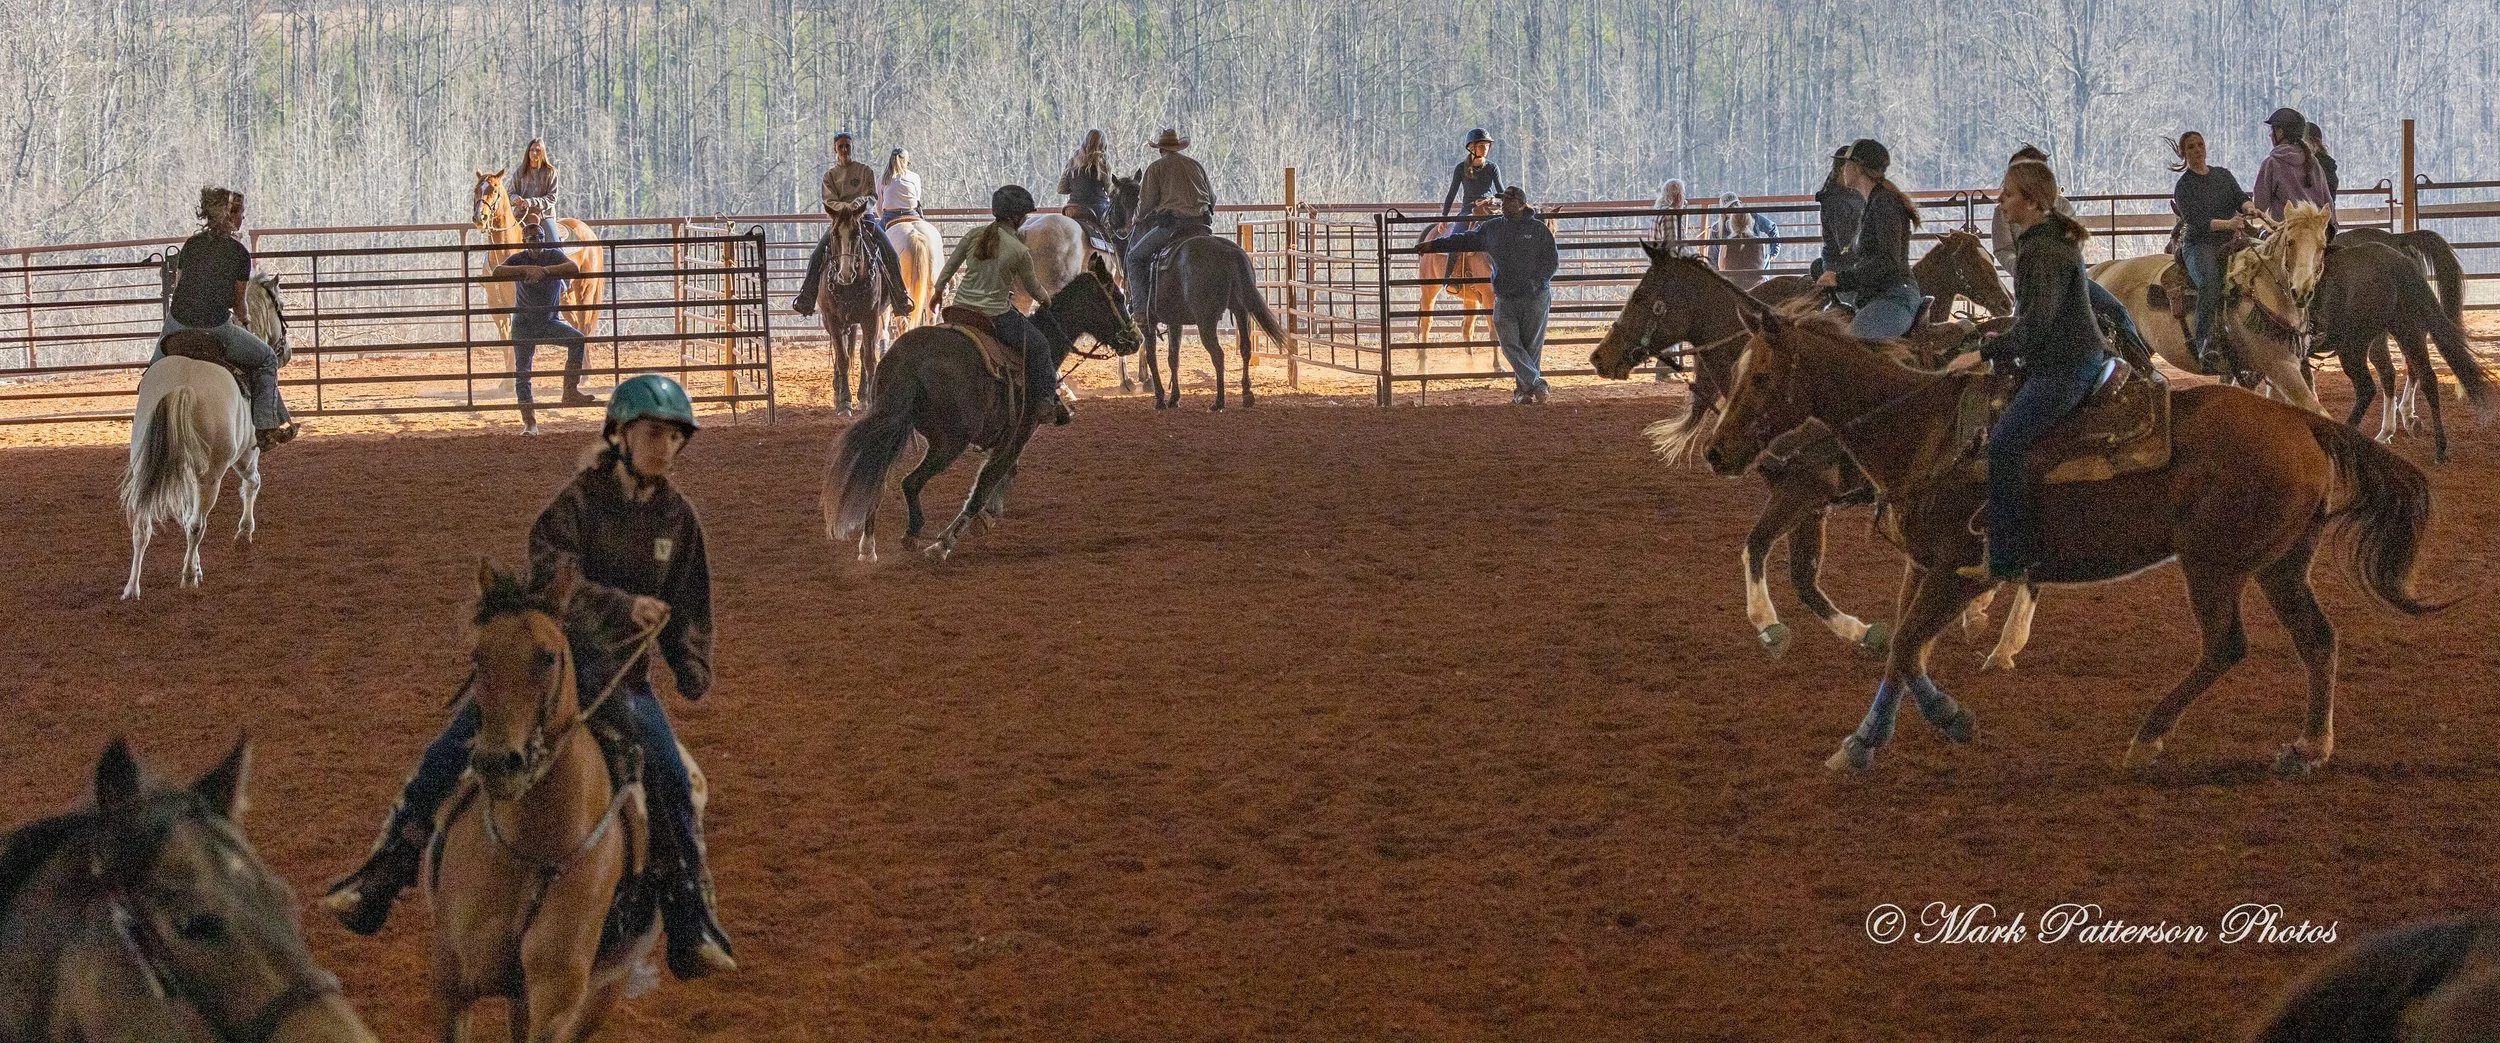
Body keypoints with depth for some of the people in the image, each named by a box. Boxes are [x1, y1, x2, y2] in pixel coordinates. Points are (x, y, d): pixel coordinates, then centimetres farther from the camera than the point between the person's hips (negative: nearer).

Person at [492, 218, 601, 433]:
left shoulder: (554, 256, -2)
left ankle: (570, 391, -20)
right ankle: (529, 421, -1)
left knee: (577, 339, -24)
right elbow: (497, 272, -22)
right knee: (522, 373, -7)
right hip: (524, 324, -1)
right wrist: (527, 269, -34)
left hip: (551, 321, 1)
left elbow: (574, 268, -21)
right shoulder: (518, 259, -4)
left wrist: (545, 270, -34)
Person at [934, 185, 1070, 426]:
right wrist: (1046, 299, 24)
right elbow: (1033, 289, 2)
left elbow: (949, 267, 9)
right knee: (1038, 346, 14)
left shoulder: (974, 236, -1)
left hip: (961, 307, 5)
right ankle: (1045, 402, 16)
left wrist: (938, 292, 27)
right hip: (996, 316, -5)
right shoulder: (1019, 251, -13)